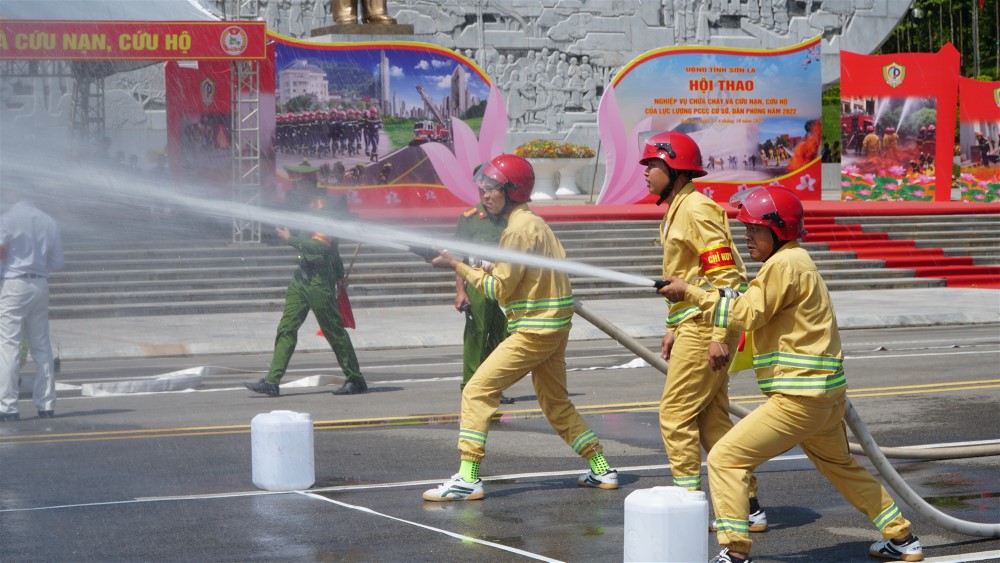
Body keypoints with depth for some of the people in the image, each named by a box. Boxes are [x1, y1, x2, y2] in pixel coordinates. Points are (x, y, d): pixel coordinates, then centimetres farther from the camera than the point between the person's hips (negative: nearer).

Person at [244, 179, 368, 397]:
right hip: (303, 274, 9)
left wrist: (290, 239, -19)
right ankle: (272, 381, 0)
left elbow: (322, 245, -21)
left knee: (333, 330, -2)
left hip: (319, 278, -9)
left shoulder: (322, 207, -13)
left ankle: (356, 380, 7)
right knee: (287, 327, 2)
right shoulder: (305, 206, 16)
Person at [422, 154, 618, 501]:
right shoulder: (533, 223, 16)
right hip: (553, 327, 10)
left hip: (534, 329, -10)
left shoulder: (521, 228, -14)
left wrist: (458, 267, -9)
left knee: (478, 391, -9)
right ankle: (601, 470, 23)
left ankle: (467, 479, -12)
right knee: (556, 404, 20)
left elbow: (499, 289, -15)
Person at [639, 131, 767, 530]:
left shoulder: (697, 209, -15)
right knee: (712, 418, 12)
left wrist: (718, 336, -25)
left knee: (676, 414, -6)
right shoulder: (675, 210, 16)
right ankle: (748, 507, 17)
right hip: (692, 324, 10)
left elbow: (724, 275, -21)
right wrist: (673, 328, 22)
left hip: (706, 326, -10)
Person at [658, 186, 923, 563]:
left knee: (725, 459, -9)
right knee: (841, 467, 29)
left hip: (799, 398, -11)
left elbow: (747, 314, -16)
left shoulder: (786, 264, -13)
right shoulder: (796, 261, 18)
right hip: (828, 395, 11)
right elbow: (755, 312, 13)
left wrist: (691, 293, -13)